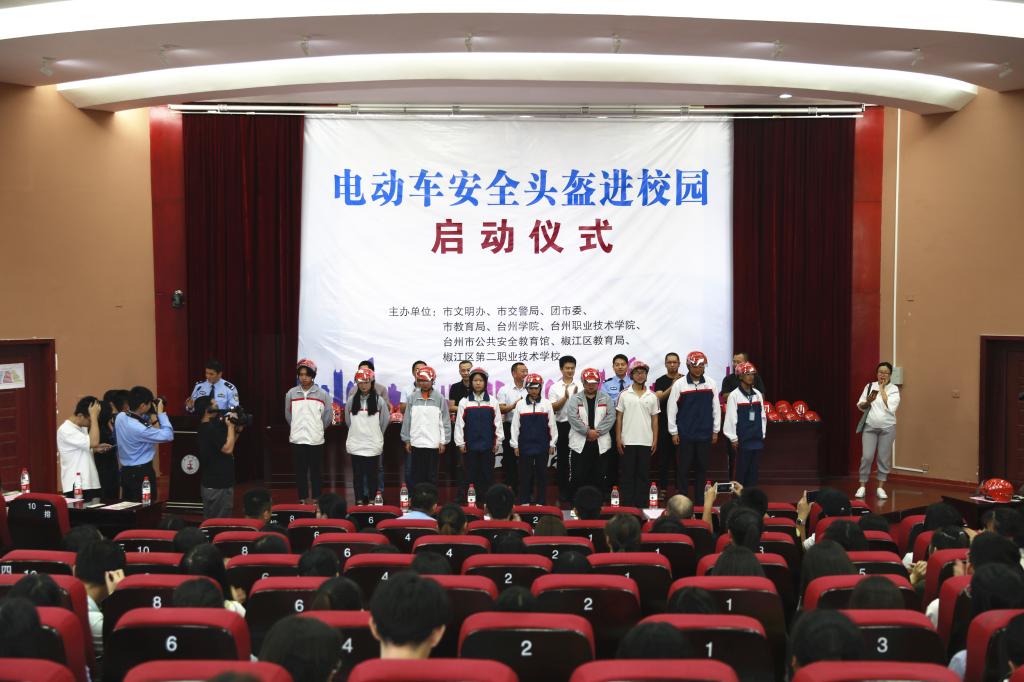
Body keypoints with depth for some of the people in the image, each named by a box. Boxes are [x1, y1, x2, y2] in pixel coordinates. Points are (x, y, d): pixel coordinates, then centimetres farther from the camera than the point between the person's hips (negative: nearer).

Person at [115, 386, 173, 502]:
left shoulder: (120, 417, -2)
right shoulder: (139, 429, -28)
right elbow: (168, 436, -24)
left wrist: (151, 416, 2)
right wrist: (161, 413, -16)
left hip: (126, 471, 9)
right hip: (142, 473, -9)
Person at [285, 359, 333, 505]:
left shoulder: (322, 394, -2)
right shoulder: (291, 393, 1)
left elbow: (329, 414, 5)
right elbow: (288, 415, 11)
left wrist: (319, 428, 10)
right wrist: (297, 428, 12)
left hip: (316, 439, -1)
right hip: (297, 439, 1)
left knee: (315, 471, 5)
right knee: (300, 471, 7)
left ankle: (316, 500, 14)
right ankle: (303, 499, 16)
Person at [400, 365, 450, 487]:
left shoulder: (439, 399, -1)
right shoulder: (412, 398, 3)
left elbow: (445, 421, 0)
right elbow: (407, 421, 6)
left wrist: (443, 441, -3)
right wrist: (407, 440, 4)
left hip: (433, 444, -1)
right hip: (416, 443, 1)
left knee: (432, 475, 6)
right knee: (416, 475, 7)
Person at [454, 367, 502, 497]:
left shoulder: (493, 401, 5)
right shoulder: (464, 401, 3)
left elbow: (498, 423, 6)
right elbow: (459, 423, 2)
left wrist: (498, 442, 3)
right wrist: (460, 443, -2)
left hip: (488, 446, 0)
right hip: (470, 446, 0)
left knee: (487, 475, 2)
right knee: (471, 475, 3)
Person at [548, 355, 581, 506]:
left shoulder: (580, 386, 4)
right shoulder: (555, 387, 5)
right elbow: (553, 408, -2)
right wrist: (565, 397, -12)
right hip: (562, 425, 0)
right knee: (562, 459, 6)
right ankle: (563, 493, 15)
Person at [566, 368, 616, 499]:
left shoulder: (606, 399, 8)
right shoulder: (575, 399, 4)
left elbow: (611, 417, -2)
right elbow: (573, 418, -8)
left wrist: (597, 431, -12)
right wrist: (588, 432, -14)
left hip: (600, 443, 1)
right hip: (580, 444, -1)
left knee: (599, 477, 6)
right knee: (577, 476, 0)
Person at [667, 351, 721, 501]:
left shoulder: (711, 384, 4)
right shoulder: (679, 385, -3)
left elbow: (716, 408, 8)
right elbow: (671, 409, -2)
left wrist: (715, 431, 6)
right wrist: (674, 432, -3)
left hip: (705, 435, 2)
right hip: (685, 435, -2)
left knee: (702, 468, 8)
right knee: (683, 468, 2)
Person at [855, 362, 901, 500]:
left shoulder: (894, 389, -1)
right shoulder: (870, 386, 4)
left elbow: (890, 407, -15)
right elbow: (860, 406, 5)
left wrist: (882, 389, -9)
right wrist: (868, 401, -17)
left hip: (887, 428, -1)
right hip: (870, 427, 1)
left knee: (884, 457, 4)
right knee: (867, 456, -4)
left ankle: (881, 487, 12)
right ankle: (862, 486, 6)